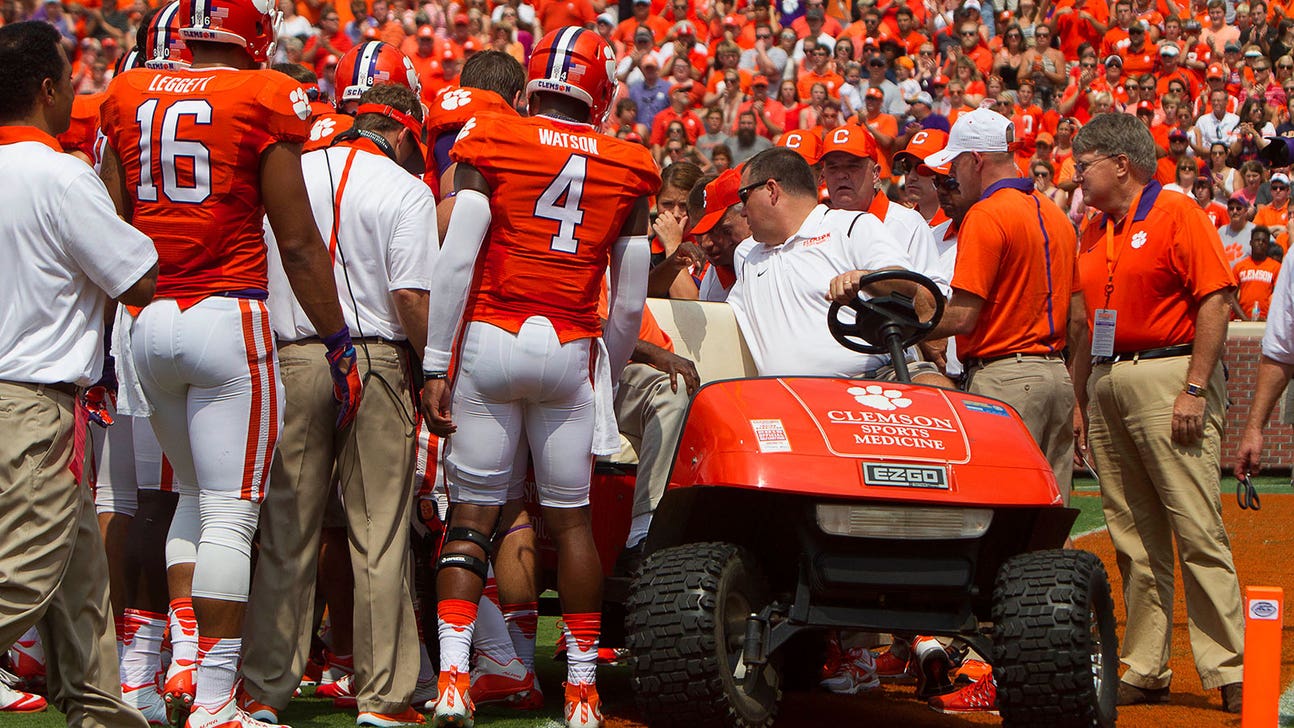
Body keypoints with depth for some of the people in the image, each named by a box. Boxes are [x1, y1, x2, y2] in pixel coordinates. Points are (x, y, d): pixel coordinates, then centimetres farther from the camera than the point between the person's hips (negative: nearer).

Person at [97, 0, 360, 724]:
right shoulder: (265, 101, -6)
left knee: (197, 494, 22)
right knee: (230, 514, -1)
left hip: (143, 319, 6)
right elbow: (297, 243, -5)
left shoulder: (128, 97, 8)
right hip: (226, 317, -5)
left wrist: (103, 341, 19)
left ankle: (184, 652, 10)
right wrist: (339, 343, 4)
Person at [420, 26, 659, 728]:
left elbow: (457, 258, -8)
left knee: (472, 512, 3)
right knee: (571, 518, 10)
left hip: (490, 339, -1)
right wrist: (608, 377, 22)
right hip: (570, 350, 1)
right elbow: (629, 303, 8)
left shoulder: (488, 143, -1)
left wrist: (434, 367, -6)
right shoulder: (627, 170, 7)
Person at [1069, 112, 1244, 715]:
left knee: (1197, 530, -10)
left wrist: (1195, 388, -17)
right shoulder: (1094, 233, 17)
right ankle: (1145, 671, 13)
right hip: (1107, 384, 8)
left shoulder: (1176, 213, -6)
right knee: (1132, 540, 8)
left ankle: (1229, 670, -8)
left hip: (1168, 375, -8)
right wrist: (1078, 398, 16)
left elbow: (1216, 302, -12)